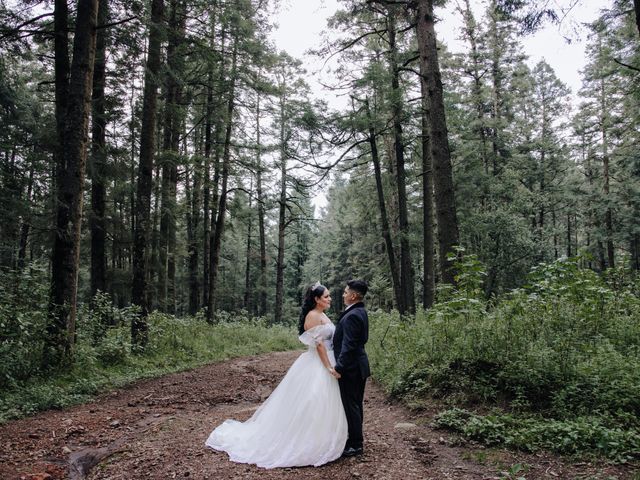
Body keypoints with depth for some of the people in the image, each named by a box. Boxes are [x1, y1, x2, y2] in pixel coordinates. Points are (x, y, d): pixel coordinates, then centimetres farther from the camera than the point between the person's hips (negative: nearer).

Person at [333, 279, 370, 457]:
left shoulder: (352, 316, -21)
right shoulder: (360, 312, 10)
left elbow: (348, 346, -24)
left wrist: (339, 368, -20)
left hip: (351, 368, -10)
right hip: (358, 366, 10)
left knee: (351, 406, 0)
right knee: (355, 405, 18)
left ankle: (355, 446, 10)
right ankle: (355, 440, 30)